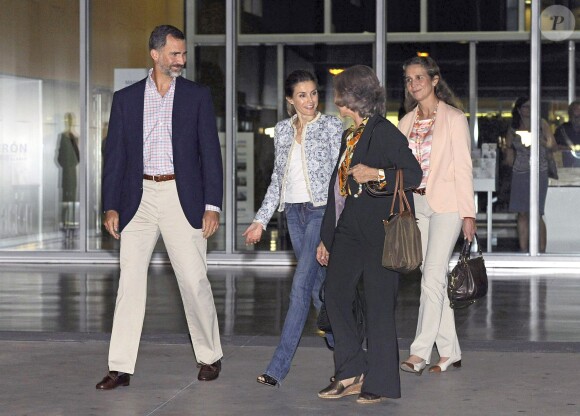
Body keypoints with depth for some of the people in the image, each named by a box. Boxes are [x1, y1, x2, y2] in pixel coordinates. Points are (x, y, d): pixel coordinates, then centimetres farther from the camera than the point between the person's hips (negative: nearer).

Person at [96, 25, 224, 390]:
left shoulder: (198, 96, 5)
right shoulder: (126, 98, 9)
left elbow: (210, 152, 3)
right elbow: (115, 155, 9)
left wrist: (212, 205, -4)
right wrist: (111, 206, 2)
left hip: (182, 198, -1)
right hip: (139, 199, 1)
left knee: (195, 281, 0)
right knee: (130, 281, 0)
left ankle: (210, 356, 17)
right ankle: (121, 367, 3)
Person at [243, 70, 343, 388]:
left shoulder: (331, 126, -3)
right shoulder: (282, 130, 11)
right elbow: (277, 179, 16)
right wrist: (261, 220, 10)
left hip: (321, 210, -5)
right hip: (294, 212, 6)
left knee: (301, 284, -13)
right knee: (316, 286, 9)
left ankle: (279, 366, -13)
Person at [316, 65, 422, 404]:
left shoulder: (384, 132, -10)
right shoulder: (351, 135, 17)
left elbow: (413, 173, -17)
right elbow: (338, 188, 19)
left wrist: (376, 174, -27)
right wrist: (326, 237, 19)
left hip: (379, 233, -9)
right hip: (349, 231, 9)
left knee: (378, 305, -2)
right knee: (335, 294, 4)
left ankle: (380, 382, 8)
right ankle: (352, 373, 13)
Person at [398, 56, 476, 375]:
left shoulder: (454, 119, -4)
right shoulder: (407, 121, 12)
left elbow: (463, 168, -7)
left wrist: (468, 213, -10)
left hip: (445, 205, -6)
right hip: (416, 205, 6)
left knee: (432, 279, -11)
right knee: (434, 279, 7)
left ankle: (419, 353, -11)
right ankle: (450, 352, 13)